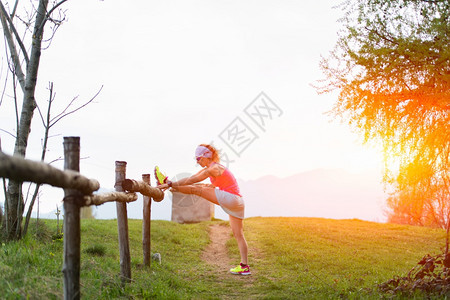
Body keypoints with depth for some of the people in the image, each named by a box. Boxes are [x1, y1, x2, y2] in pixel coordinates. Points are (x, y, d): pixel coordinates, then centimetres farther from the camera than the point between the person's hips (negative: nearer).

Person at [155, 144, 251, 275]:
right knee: (238, 235, 8)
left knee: (197, 189, -6)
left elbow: (191, 181, -11)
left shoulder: (213, 169, -11)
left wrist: (170, 184, -8)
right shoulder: (209, 168, 19)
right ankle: (244, 266, 8)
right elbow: (191, 178, 18)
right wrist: (171, 184, 12)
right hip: (237, 203, 10)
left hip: (231, 199, -10)